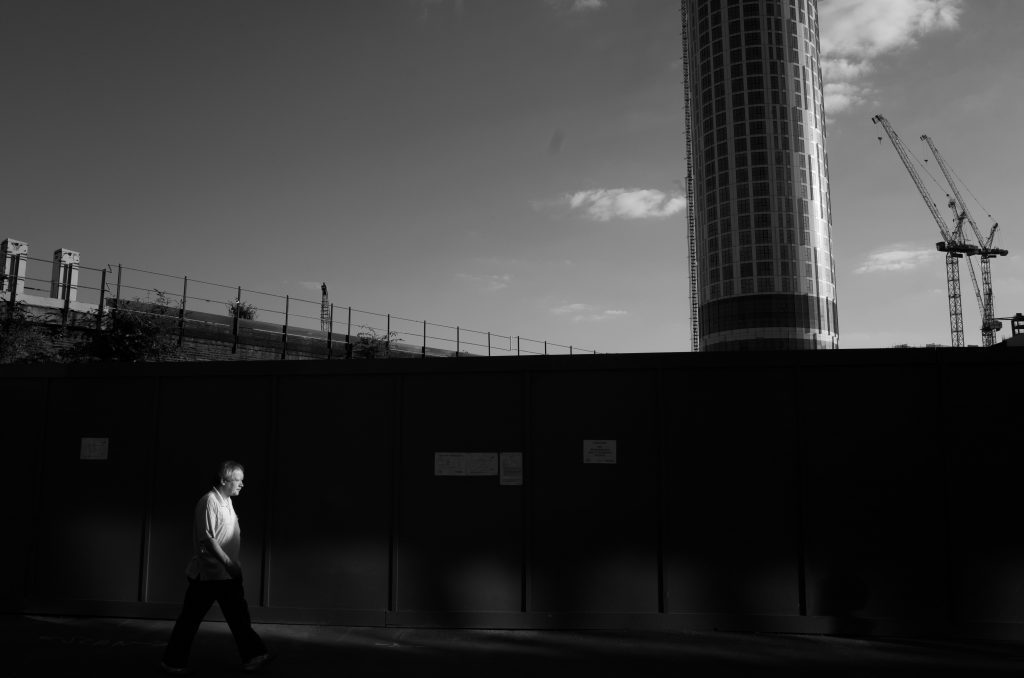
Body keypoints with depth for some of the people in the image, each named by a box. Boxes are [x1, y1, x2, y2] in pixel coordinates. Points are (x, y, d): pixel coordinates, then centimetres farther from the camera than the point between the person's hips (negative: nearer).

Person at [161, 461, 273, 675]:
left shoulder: (226, 501, 10)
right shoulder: (210, 501, -18)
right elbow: (207, 539, -23)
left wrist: (232, 565, 16)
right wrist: (229, 564, -23)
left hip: (226, 573, 9)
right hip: (208, 573, -9)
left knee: (239, 616, 10)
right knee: (190, 618, 4)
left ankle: (252, 655, 15)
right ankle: (173, 661, 17)